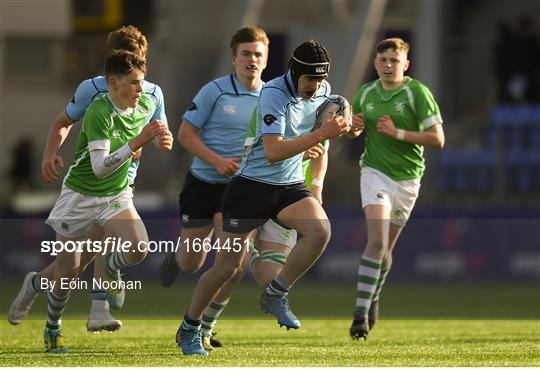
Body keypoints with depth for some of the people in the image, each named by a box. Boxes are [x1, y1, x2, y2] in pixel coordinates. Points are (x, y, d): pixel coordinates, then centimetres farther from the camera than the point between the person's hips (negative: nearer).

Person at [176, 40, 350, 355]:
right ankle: (190, 328, 19)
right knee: (228, 267, -3)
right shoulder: (274, 94, -21)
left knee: (320, 231, -24)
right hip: (252, 185, -5)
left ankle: (275, 295, -5)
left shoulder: (323, 91, 1)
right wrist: (321, 134, -35)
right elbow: (272, 152, -32)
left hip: (290, 185, 5)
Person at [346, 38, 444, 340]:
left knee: (385, 248, 11)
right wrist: (354, 128, -5)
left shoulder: (417, 93, -9)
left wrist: (398, 133, -21)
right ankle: (361, 312, -21)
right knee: (377, 240, -20)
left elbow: (437, 139, -13)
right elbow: (354, 132, 20)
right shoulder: (366, 93, 3)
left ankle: (373, 299, 39)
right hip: (375, 171, 0)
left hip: (407, 178, 0)